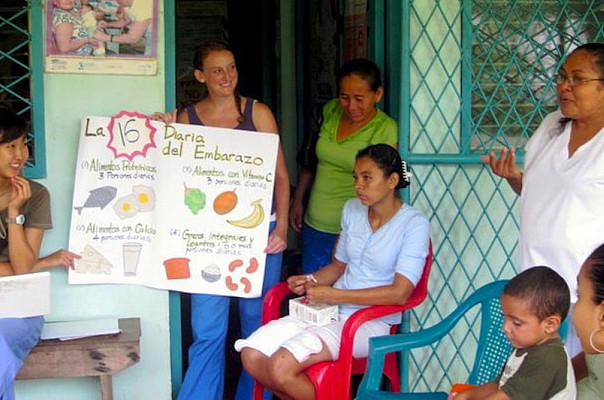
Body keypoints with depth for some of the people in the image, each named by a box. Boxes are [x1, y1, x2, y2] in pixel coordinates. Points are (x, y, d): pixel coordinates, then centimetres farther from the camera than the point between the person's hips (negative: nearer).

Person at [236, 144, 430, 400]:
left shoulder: (414, 224, -11)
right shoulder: (352, 210, 10)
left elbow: (400, 293, -19)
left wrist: (333, 295, -20)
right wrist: (310, 281, -1)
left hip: (370, 322, -7)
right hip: (329, 311, 7)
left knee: (281, 367, -25)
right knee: (251, 355, -12)